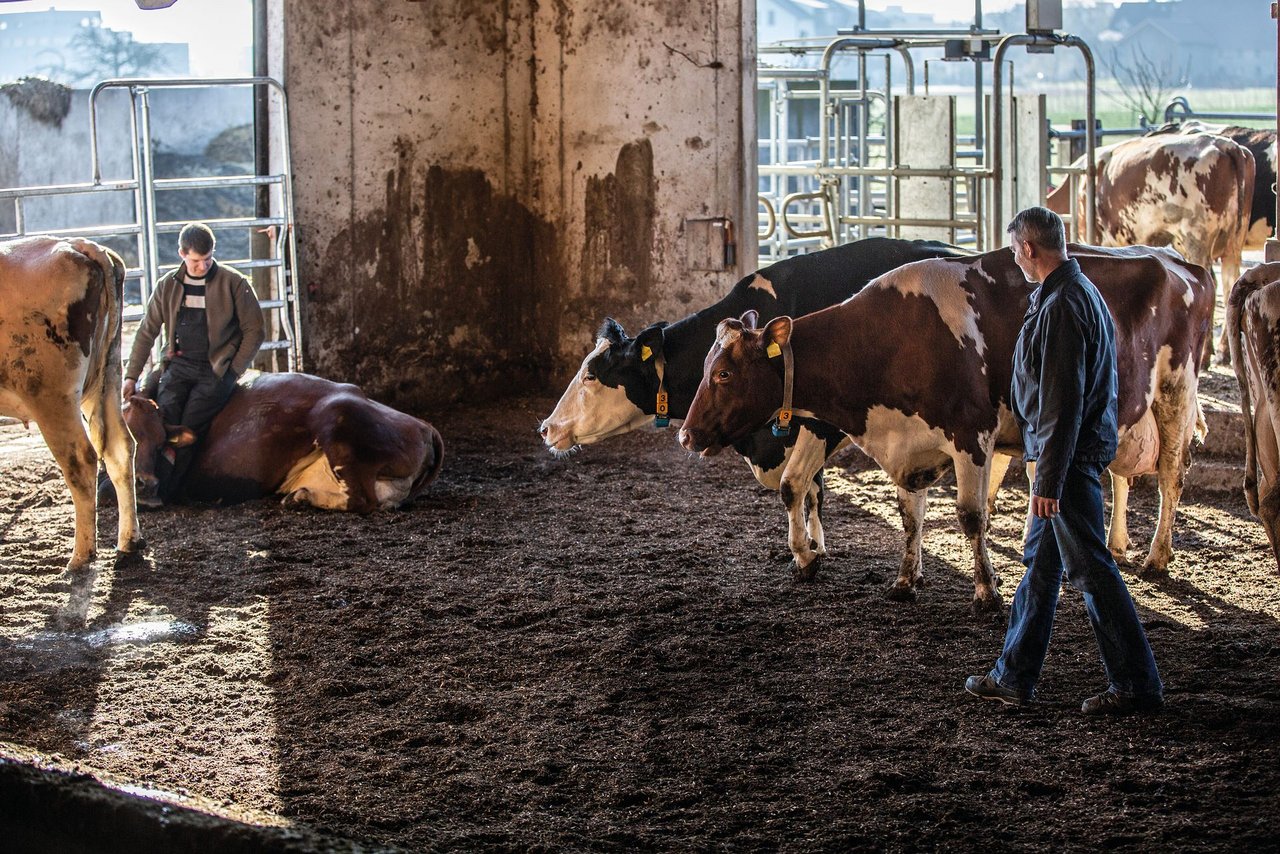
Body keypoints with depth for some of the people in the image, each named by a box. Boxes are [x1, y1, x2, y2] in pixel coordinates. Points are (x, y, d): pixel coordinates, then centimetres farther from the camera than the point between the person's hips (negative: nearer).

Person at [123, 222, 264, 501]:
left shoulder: (233, 283, -1)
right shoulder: (168, 286, 8)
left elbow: (254, 331, 2)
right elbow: (146, 333, 14)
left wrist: (233, 372, -4)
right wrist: (131, 376, 9)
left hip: (217, 370, -3)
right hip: (179, 365, 3)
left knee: (190, 426, -21)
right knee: (165, 415, -23)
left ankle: (159, 493, -19)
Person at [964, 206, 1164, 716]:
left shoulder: (1062, 305, -19)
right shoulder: (1081, 292, 13)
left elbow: (1063, 401, -23)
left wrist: (1050, 478, -23)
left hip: (1069, 456, -11)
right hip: (1071, 455, 11)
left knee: (1091, 570, -4)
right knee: (1041, 562, 15)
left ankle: (1137, 686, 3)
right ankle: (1013, 678, 24)